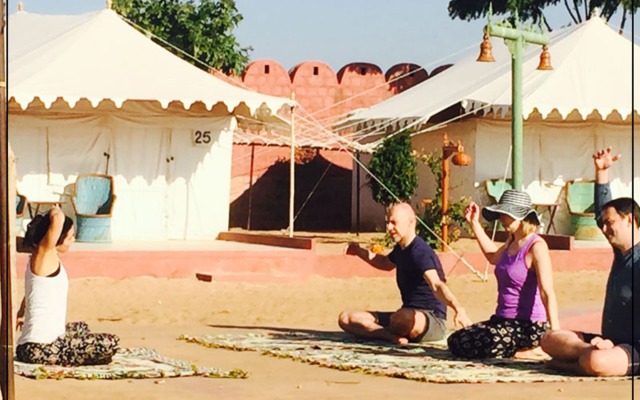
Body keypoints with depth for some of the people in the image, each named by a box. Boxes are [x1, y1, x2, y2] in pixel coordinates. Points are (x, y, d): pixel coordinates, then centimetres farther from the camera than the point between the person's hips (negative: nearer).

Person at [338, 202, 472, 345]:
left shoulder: (420, 252, -18)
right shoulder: (400, 249, 12)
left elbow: (436, 285, -36)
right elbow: (385, 263, 38)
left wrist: (457, 308, -53)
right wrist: (360, 252, 27)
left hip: (433, 321, -9)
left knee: (403, 317, -45)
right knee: (345, 318, 0)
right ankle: (393, 336, -22)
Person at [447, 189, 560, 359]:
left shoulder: (536, 247, -15)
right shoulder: (512, 242, 12)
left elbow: (547, 293, -23)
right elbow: (494, 257, 36)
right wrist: (474, 224, 31)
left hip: (529, 325, -10)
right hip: (503, 320, 10)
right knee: (455, 341, 2)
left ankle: (532, 350, -9)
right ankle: (521, 347, 5)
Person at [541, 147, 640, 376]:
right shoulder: (621, 254, 12)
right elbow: (603, 210, 24)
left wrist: (609, 345, -25)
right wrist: (601, 172, 20)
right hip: (612, 341, 10)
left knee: (596, 362, -40)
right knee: (550, 340, 0)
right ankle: (589, 351, -17)